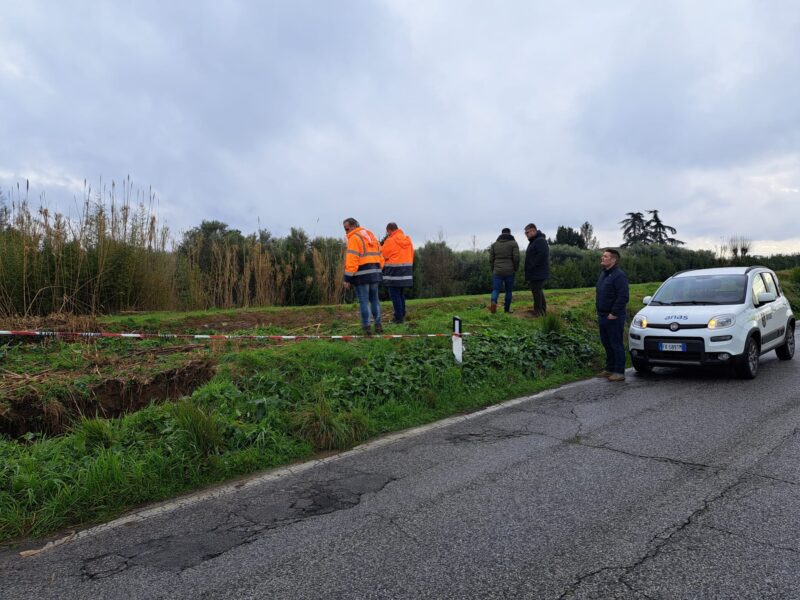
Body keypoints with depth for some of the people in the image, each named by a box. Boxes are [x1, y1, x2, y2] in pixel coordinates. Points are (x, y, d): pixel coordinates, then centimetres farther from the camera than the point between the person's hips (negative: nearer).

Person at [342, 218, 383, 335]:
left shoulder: (354, 238, -8)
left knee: (364, 301, -1)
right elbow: (380, 255, 17)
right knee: (374, 299, 16)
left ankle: (366, 327, 1)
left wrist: (348, 278, -14)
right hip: (374, 273, 7)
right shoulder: (371, 235, 17)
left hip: (361, 275, -7)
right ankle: (378, 325, 17)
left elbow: (351, 260, -16)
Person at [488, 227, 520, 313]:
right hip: (509, 271, -1)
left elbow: (491, 259, 4)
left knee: (496, 290, 0)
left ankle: (493, 302, -29)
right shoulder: (513, 243, 0)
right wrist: (515, 269, 5)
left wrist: (493, 270, 15)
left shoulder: (494, 244, 9)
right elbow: (516, 258, -9)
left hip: (497, 271, 1)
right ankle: (507, 308, 16)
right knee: (508, 290, 13)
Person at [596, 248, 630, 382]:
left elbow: (623, 297, -21)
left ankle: (619, 372, 4)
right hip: (602, 316, 9)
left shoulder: (619, 275, -14)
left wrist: (614, 313, -20)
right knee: (607, 344, 15)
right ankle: (610, 369, 26)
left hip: (613, 317, -9)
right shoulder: (603, 274, 15)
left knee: (616, 344, -3)